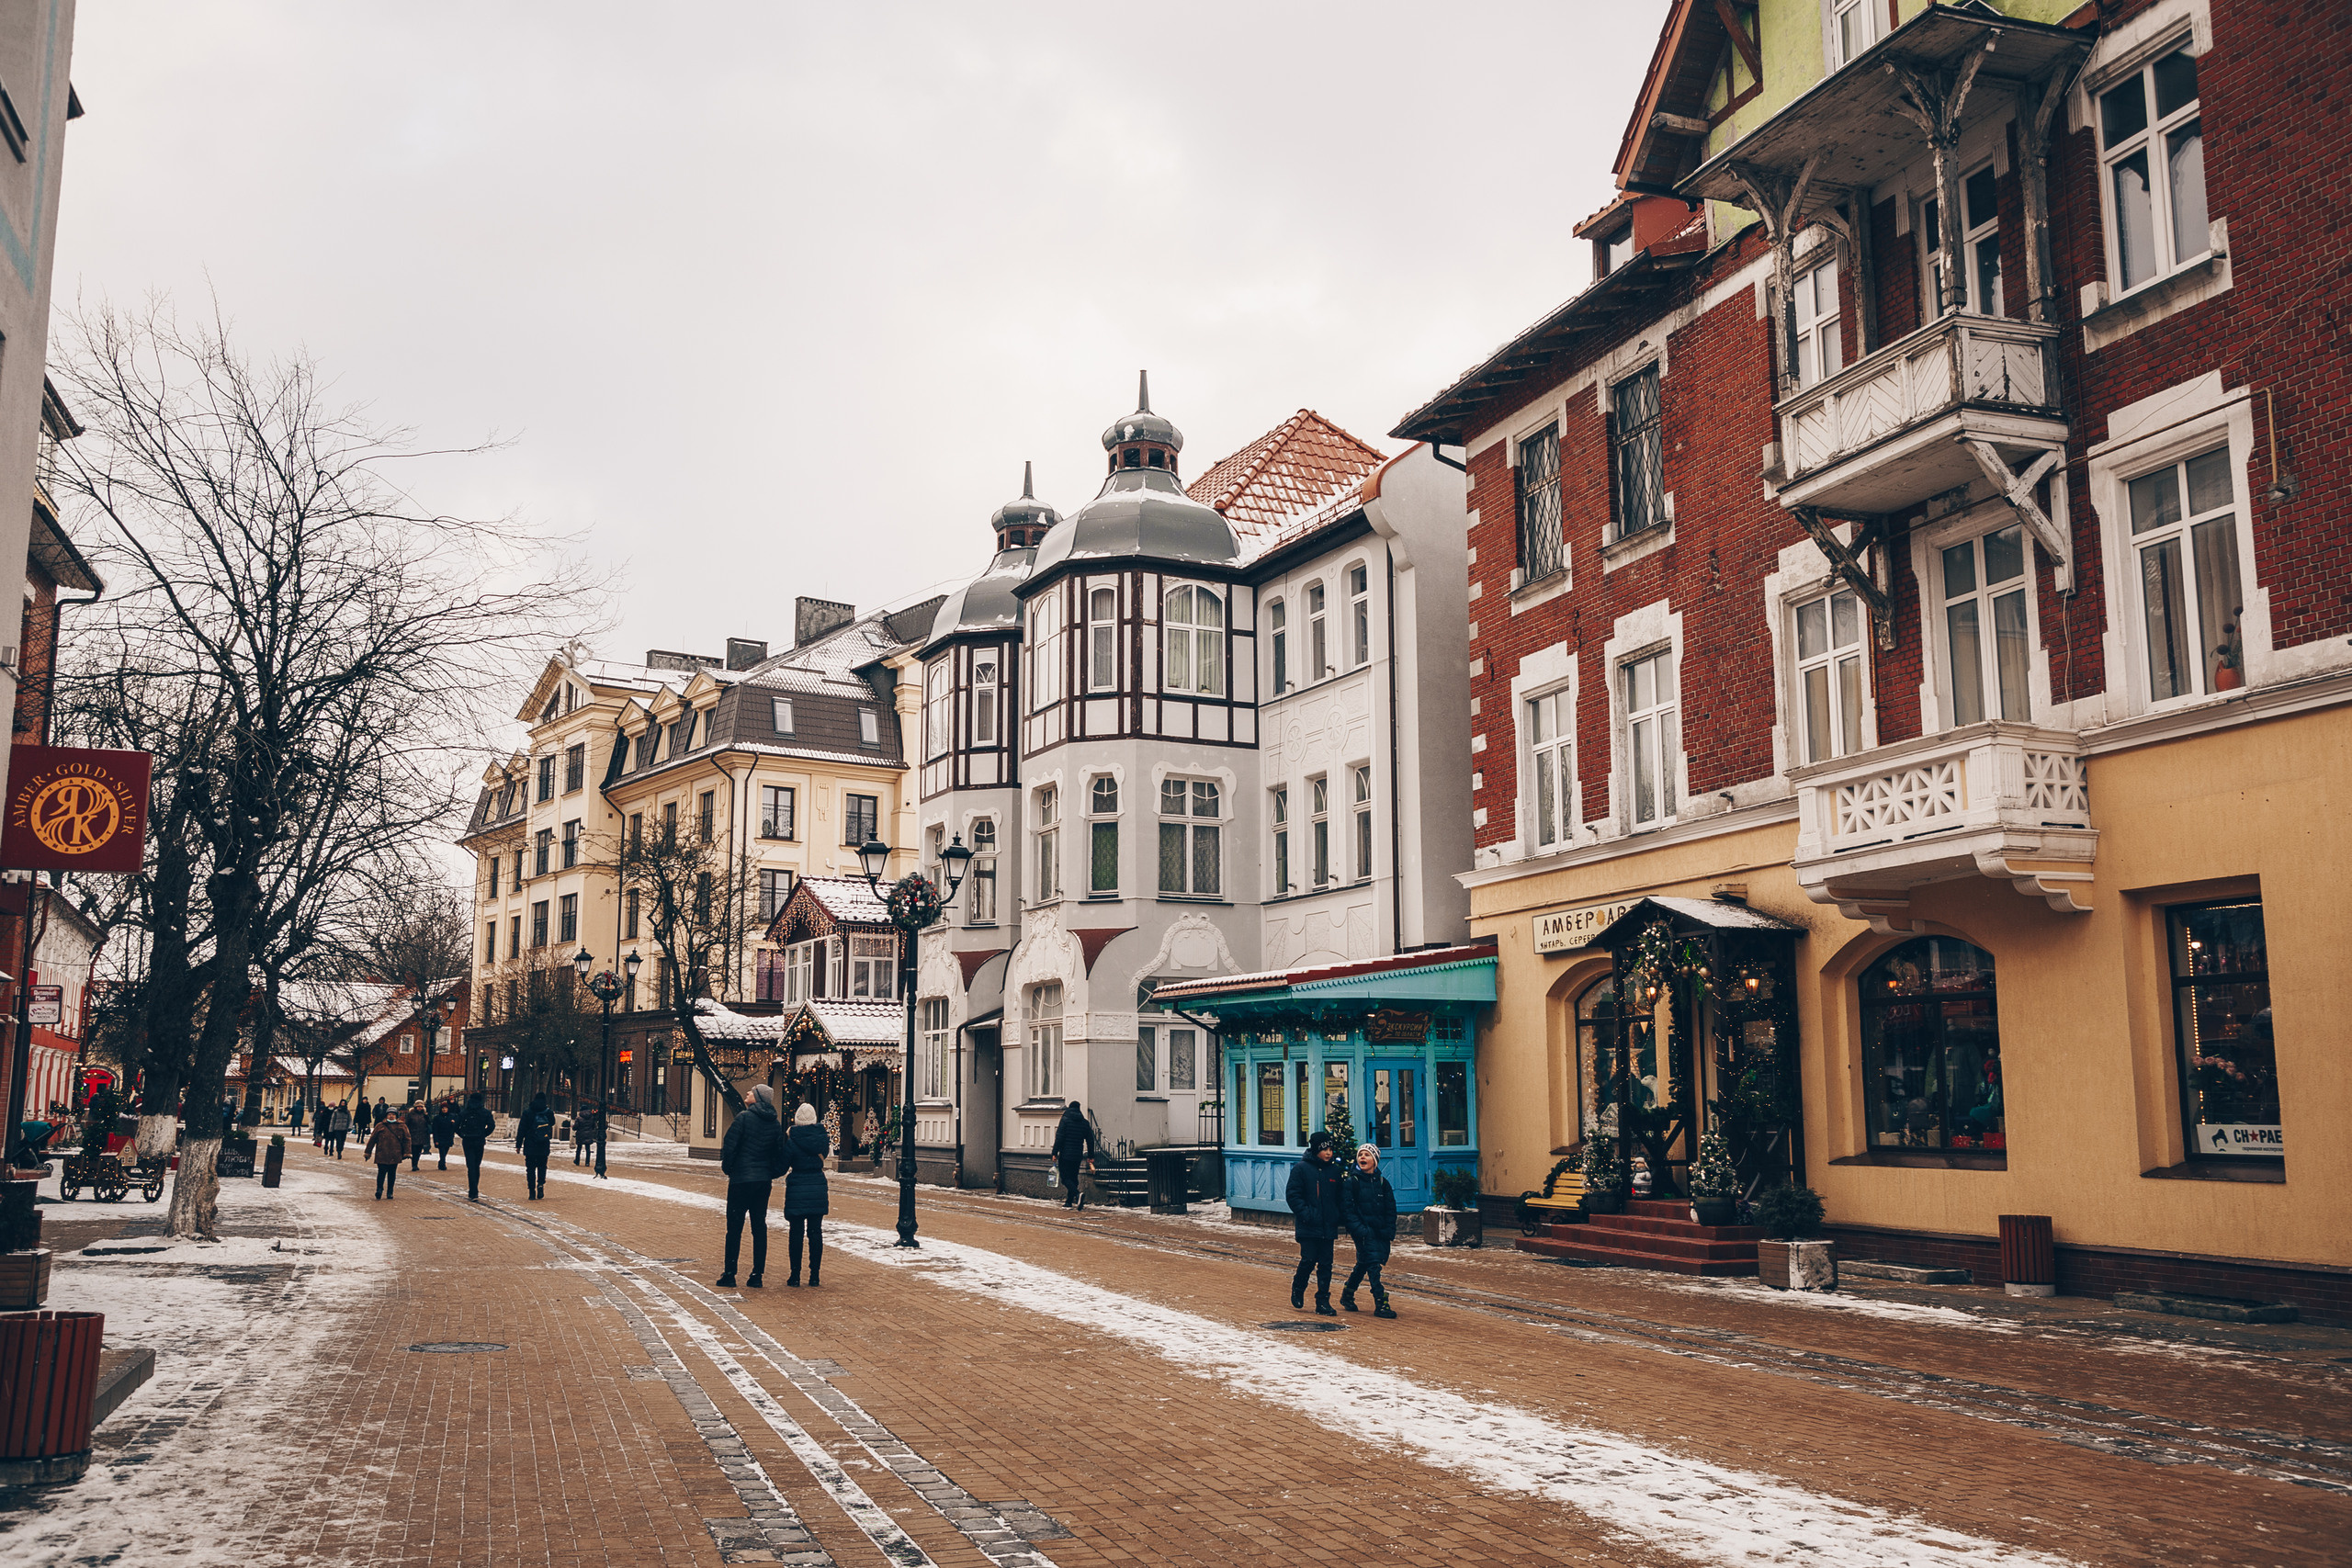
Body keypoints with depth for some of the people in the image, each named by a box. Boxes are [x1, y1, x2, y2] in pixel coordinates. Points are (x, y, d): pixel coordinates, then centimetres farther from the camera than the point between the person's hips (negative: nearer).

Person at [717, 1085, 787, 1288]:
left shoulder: (744, 1118, -10)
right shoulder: (776, 1124, 5)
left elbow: (729, 1146, -11)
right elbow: (780, 1154, 7)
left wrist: (727, 1168, 3)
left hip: (741, 1180, -4)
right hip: (764, 1181, 5)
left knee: (734, 1226, 2)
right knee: (759, 1227, 8)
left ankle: (730, 1273, 5)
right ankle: (757, 1274, 7)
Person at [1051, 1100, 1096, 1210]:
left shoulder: (1065, 1119, -5)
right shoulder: (1085, 1123, 9)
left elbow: (1059, 1138, -11)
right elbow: (1090, 1141, 12)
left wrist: (1054, 1153, -8)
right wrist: (1090, 1156, 18)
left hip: (1065, 1155, -5)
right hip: (1078, 1156, 5)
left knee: (1065, 1178, -3)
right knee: (1073, 1178, 14)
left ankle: (1078, 1194, -27)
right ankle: (1069, 1202, 14)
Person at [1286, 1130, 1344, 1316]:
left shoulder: (1334, 1171, 11)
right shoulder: (1301, 1169, -3)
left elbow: (1339, 1197, 19)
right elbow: (1292, 1195, -6)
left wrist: (1337, 1216, 4)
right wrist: (1306, 1214, -15)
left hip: (1328, 1226, 4)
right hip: (1308, 1227, -4)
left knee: (1326, 1264, 2)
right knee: (1309, 1260, -7)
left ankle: (1323, 1301, 8)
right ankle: (1298, 1287, 21)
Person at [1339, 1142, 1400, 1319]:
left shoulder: (1382, 1183, 11)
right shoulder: (1351, 1182, -2)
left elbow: (1391, 1209, 13)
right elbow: (1346, 1209, -7)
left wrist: (1390, 1231, 1)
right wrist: (1359, 1229, -17)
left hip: (1381, 1232, 5)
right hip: (1363, 1232, -5)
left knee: (1364, 1264, 12)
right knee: (1373, 1263, -13)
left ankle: (1347, 1295, 32)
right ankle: (1380, 1304, -13)